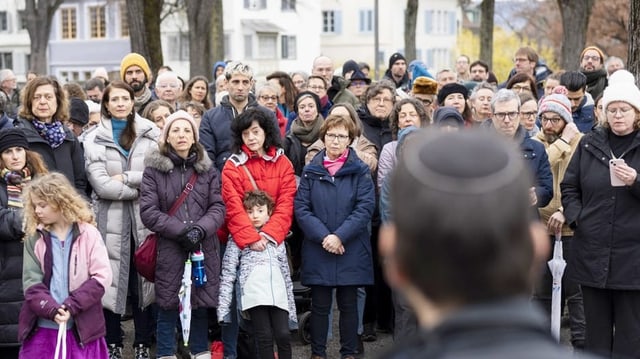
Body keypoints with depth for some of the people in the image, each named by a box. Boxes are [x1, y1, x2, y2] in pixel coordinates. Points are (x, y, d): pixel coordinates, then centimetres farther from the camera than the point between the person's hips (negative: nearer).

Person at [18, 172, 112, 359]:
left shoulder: (88, 234, -2)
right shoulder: (34, 237, 4)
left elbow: (102, 277, -7)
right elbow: (31, 282, -1)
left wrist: (71, 306, -15)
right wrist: (51, 310, -16)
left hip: (81, 326, -2)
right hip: (42, 327, 2)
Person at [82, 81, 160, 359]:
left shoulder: (151, 133, 7)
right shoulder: (94, 139, 4)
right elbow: (101, 184, -7)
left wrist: (125, 178, -9)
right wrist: (141, 189, -9)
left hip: (144, 217, 1)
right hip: (111, 218, -1)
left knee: (143, 279, 5)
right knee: (111, 280, 2)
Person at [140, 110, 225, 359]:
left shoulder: (207, 168, 10)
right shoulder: (154, 169, 1)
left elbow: (218, 207, 5)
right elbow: (148, 211, -6)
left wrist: (200, 230, -14)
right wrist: (181, 231, -15)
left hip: (204, 249, 2)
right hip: (168, 249, -2)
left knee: (201, 304, 7)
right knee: (168, 306, 1)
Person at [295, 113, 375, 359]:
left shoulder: (360, 171, 2)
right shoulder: (311, 171, 5)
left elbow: (365, 207, -7)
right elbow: (301, 207, -2)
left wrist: (340, 236, -16)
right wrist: (323, 236, -15)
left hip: (351, 251, 0)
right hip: (317, 251, 0)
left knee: (348, 304, 7)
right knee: (320, 305, 6)